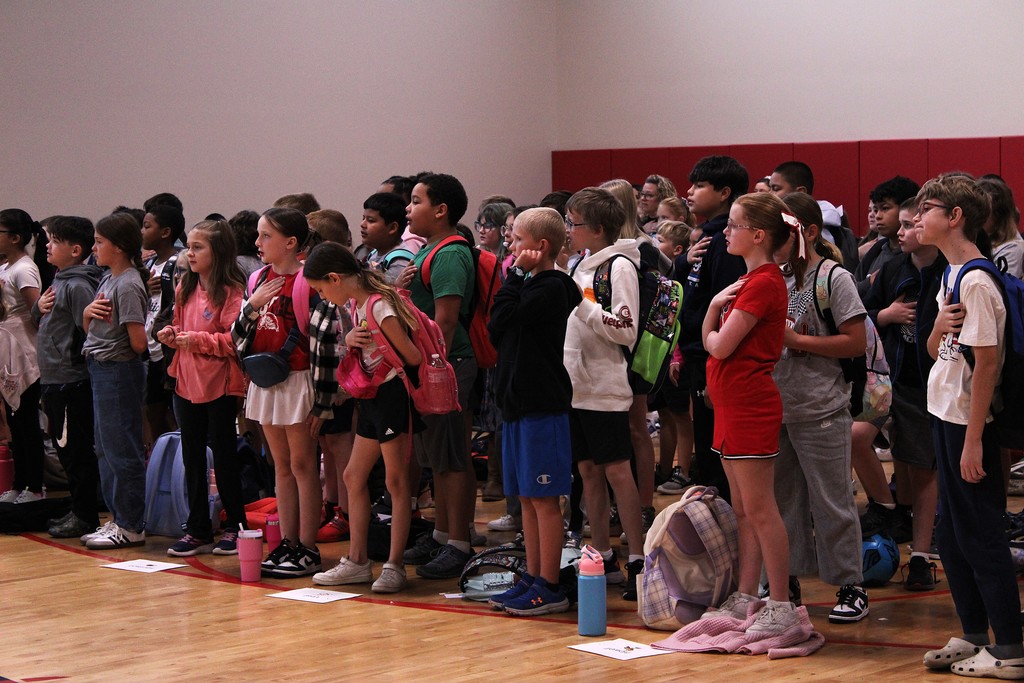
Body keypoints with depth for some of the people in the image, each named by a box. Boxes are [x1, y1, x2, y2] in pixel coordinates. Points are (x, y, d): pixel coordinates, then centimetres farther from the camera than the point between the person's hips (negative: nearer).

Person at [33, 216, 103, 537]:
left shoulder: (78, 286, -15)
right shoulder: (59, 281, 15)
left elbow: (90, 331, -21)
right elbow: (37, 318, 24)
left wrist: (73, 360, -16)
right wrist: (40, 307, 3)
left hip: (72, 381, -10)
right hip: (53, 380, 10)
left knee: (77, 451, -3)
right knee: (64, 448, 15)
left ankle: (85, 516, 4)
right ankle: (78, 509, 24)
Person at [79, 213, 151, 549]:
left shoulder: (128, 285, -17)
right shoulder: (108, 279, 11)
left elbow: (138, 342, -21)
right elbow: (89, 328, 16)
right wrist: (88, 312, -4)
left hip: (119, 371, -10)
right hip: (101, 370, 10)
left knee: (122, 451, -2)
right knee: (105, 449, 15)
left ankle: (131, 527, 5)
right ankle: (119, 517, 23)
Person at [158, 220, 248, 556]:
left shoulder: (231, 290, -12)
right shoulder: (185, 287, 11)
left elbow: (235, 339, -18)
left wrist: (198, 339, -22)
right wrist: (171, 335, 2)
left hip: (220, 385, -7)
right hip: (187, 382, 7)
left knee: (223, 456, 3)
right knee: (192, 458, 10)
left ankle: (236, 528, 15)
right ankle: (198, 531, 17)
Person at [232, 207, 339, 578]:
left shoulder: (308, 282, -13)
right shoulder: (258, 280, 9)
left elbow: (324, 343, -14)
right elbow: (238, 338, 11)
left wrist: (320, 402, -16)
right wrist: (253, 305, -9)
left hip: (297, 381, -7)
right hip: (265, 382, 7)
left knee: (302, 464, -1)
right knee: (281, 465, 12)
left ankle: (307, 550, 4)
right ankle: (287, 543, 18)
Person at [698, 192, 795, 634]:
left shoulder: (764, 283, -15)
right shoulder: (749, 280, 16)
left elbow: (719, 346, -18)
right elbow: (710, 340, 13)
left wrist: (714, 325, 4)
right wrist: (716, 304, -4)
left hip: (750, 406, -10)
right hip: (732, 404, 10)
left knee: (759, 509, -7)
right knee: (742, 510, 12)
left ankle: (782, 606, -2)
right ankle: (744, 599, 18)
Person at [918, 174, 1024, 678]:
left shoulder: (976, 282, -17)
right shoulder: (950, 276, 11)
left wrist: (973, 441, -20)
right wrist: (938, 328, -9)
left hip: (970, 424, -9)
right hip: (945, 415, 9)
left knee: (980, 536, -3)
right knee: (951, 534, 15)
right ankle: (974, 635, 25)